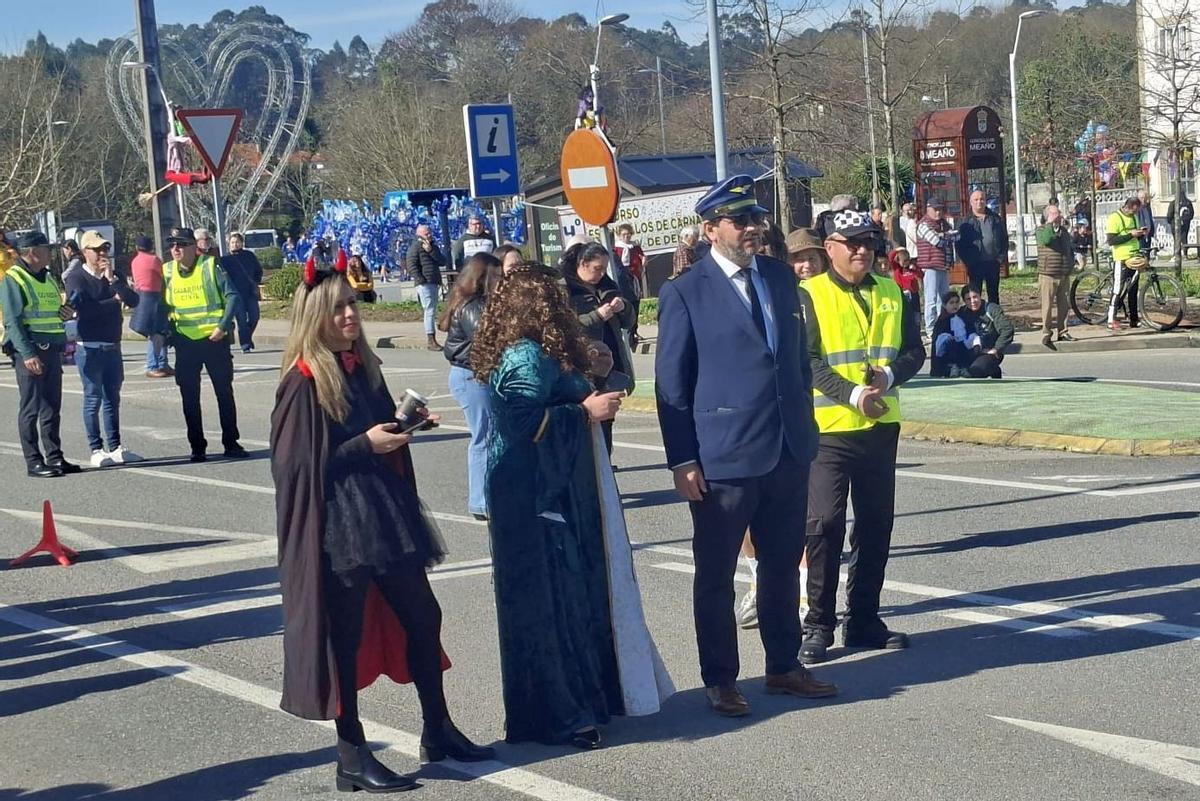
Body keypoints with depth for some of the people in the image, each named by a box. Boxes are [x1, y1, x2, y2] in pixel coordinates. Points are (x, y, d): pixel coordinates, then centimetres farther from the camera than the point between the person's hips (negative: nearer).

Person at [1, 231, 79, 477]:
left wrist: (67, 313, 4)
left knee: (52, 408, 11)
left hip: (52, 351, 8)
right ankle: (34, 462, 0)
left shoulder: (48, 278, 17)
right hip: (30, 353, -8)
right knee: (30, 408, -3)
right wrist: (27, 354, -23)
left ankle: (55, 457, 18)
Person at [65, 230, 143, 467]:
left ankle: (115, 448, 15)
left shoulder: (115, 276, 12)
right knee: (93, 399, -3)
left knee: (112, 399, 10)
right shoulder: (76, 278, -6)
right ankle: (96, 450, 1)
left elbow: (134, 301, -2)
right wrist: (114, 300, -7)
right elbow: (84, 308, -20)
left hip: (112, 347, 6)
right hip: (89, 348, -6)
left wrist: (112, 280, -13)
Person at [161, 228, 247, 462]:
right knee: (189, 397, 5)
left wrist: (223, 326, -15)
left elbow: (232, 296, -7)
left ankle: (231, 443, 14)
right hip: (185, 343, 3)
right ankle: (197, 446, 13)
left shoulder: (210, 266, -7)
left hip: (214, 339, -3)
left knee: (225, 392, 5)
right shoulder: (167, 271, 2)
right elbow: (163, 305, 13)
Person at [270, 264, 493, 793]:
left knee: (422, 618, 13)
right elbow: (296, 463, -15)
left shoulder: (363, 367, 10)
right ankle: (351, 757, 12)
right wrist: (365, 444, -18)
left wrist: (403, 426, 1)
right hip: (336, 526, -8)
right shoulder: (303, 382, -12)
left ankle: (437, 731, 27)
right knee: (346, 634, 0)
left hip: (386, 515, 8)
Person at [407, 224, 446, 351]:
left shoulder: (433, 246, 19)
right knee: (429, 311, -13)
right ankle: (430, 340, -14)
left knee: (432, 311, 10)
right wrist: (420, 280, -20)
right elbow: (411, 266, -12)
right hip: (425, 283, -8)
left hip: (435, 282, 8)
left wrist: (431, 251, -6)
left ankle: (430, 340, 16)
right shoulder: (415, 247, -2)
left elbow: (443, 262, 5)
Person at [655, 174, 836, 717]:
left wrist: (805, 428, 14)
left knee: (782, 565, 15)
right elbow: (671, 384, -6)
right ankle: (720, 680, 18)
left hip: (789, 452, 5)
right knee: (716, 575, 6)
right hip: (724, 456, -5)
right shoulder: (686, 294, -6)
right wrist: (683, 461, -9)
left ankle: (784, 667, 29)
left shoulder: (780, 277, 10)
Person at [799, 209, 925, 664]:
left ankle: (863, 620, 20)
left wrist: (889, 375, -14)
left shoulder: (891, 293, 11)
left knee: (876, 524, 10)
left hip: (881, 426, 5)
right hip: (828, 427, -5)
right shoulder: (809, 295, -5)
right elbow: (806, 360, -13)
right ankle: (818, 625, 3)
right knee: (824, 524, -7)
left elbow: (915, 352, 7)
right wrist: (853, 395, -23)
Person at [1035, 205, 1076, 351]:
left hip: (1064, 275, 6)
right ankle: (1046, 335, -2)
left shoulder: (1064, 230, 15)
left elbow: (1070, 247, 28)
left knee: (1063, 305, 8)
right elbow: (1045, 240, -27)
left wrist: (1071, 261, 17)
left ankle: (1062, 332, 17)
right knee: (1048, 306, -5)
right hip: (1048, 275, -6)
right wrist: (1050, 223, -23)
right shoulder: (1042, 230, -4)